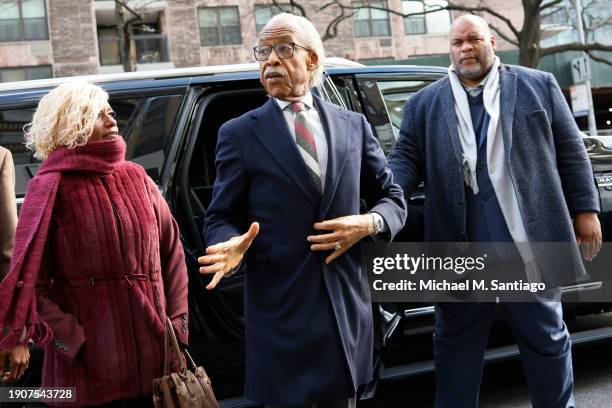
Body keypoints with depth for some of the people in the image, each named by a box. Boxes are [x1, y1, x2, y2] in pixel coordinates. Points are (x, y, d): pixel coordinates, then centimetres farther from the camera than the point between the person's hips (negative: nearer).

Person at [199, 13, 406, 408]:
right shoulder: (240, 133, -1)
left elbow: (393, 197, 12)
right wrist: (232, 245, -23)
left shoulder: (354, 125, 8)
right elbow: (221, 217, -1)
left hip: (346, 302, 3)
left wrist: (370, 223, -9)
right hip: (279, 307, -3)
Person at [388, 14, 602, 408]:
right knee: (456, 340, 12)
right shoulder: (424, 103, 9)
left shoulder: (539, 86, 7)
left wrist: (585, 209, 4)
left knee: (545, 335, 13)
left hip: (528, 241, -1)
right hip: (460, 247, 1)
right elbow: (406, 160, 4)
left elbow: (570, 152, 8)